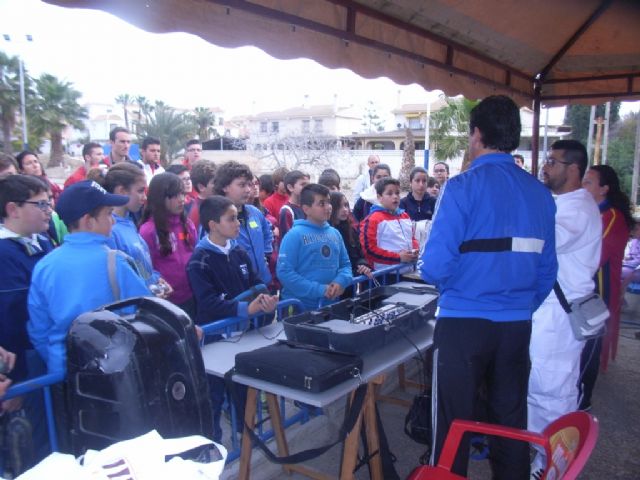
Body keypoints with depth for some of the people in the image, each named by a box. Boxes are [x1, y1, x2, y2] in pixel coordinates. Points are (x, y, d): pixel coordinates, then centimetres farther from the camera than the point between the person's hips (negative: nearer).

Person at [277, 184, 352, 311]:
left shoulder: (335, 233, 8)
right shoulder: (295, 235, -12)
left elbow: (345, 264, 13)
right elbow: (284, 272, -18)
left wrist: (341, 281, -9)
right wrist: (319, 289, -20)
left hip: (331, 304, 6)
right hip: (299, 307, -6)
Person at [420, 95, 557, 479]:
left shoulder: (464, 187, -12)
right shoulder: (540, 193, 4)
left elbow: (436, 266, -16)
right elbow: (547, 270, 9)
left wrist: (431, 269, 6)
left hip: (463, 323, -5)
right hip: (518, 325, 5)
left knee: (454, 424, 8)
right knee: (512, 421, 17)